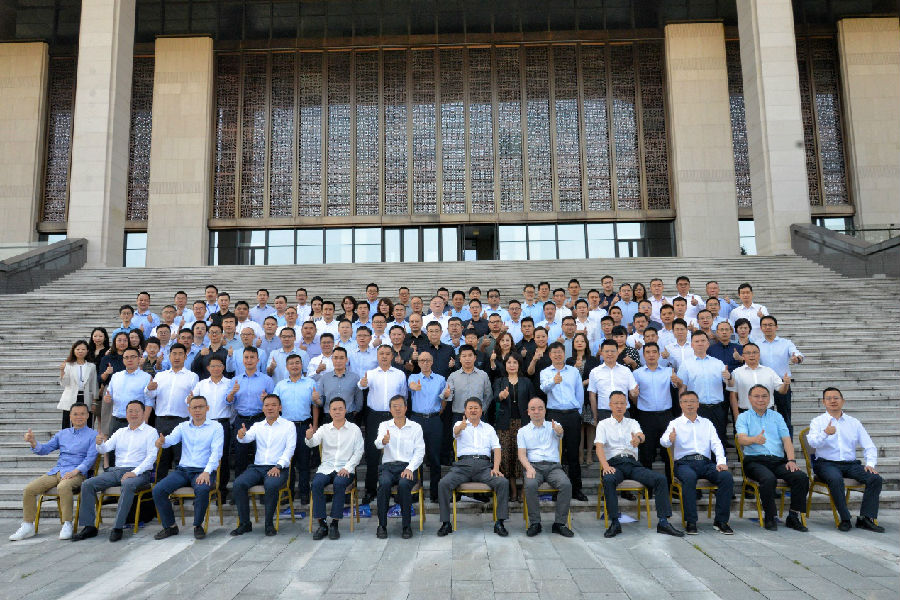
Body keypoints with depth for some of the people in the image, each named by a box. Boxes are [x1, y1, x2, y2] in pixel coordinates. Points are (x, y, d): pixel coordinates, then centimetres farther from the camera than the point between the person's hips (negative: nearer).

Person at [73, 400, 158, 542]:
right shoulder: (120, 432, 22)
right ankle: (88, 526, -9)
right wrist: (100, 443, -14)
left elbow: (151, 456, -6)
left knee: (128, 485, -38)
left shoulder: (150, 432, 5)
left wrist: (135, 472, -18)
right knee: (87, 484, -13)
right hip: (116, 470, 6)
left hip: (139, 472, -6)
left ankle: (118, 528, -32)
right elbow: (104, 449, 11)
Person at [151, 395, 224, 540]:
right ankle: (170, 526, 1)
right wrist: (162, 441, -31)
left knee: (202, 489, -35)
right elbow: (171, 439, -5)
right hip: (183, 469, 4)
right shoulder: (183, 426, 14)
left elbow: (216, 452, -8)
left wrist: (207, 471, -23)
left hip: (203, 471, -4)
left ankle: (198, 525, -10)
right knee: (158, 490, -17)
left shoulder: (216, 427, 3)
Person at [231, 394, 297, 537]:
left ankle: (269, 523, -16)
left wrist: (278, 466, -17)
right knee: (238, 484, -21)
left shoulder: (288, 425, 6)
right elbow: (247, 438, -4)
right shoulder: (257, 426, 17)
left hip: (278, 468, -4)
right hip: (257, 467, 4)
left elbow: (290, 449, -3)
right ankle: (244, 523, -8)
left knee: (271, 485, -34)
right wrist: (242, 435, -29)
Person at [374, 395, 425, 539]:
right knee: (384, 483, -31)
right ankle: (382, 525, -18)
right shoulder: (384, 426, 12)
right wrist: (383, 441, -32)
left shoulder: (415, 427, 10)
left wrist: (410, 468, -13)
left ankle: (406, 525, -18)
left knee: (404, 484, -32)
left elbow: (420, 451, 3)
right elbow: (378, 444, -7)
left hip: (408, 466, -1)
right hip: (388, 465, 1)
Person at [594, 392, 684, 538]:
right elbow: (599, 446, -2)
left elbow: (642, 435, -5)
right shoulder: (603, 424, 12)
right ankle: (614, 523, -27)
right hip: (614, 463, -3)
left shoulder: (632, 423, 18)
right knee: (608, 480, -37)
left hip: (632, 463, 3)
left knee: (660, 479, -21)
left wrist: (638, 438, -33)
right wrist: (605, 465, -22)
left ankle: (663, 522, -17)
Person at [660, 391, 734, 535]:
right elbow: (663, 441, -7)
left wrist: (721, 461, -9)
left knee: (727, 477, -25)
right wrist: (670, 439, -33)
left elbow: (716, 444, 11)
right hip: (684, 462, -3)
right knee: (689, 477, -36)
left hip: (705, 462, 3)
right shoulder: (675, 424, 11)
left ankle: (721, 521, -15)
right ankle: (690, 522, -27)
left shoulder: (707, 423, 21)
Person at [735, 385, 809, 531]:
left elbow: (786, 440, 10)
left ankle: (793, 517, -9)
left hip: (779, 460, 4)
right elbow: (741, 439, -8)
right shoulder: (743, 417, 10)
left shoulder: (776, 416, 21)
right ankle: (769, 518, -16)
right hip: (755, 460, -4)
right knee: (769, 479, -35)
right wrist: (755, 440, -32)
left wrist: (791, 460, -7)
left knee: (802, 477, -23)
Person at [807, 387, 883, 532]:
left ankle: (866, 518, -18)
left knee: (875, 478, -22)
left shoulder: (854, 422, 18)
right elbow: (813, 443, -12)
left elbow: (869, 447, 15)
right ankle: (845, 519, -24)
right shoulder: (818, 421, 7)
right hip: (826, 464, -4)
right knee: (836, 479, -35)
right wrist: (825, 433, -32)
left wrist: (870, 463, -4)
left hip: (851, 464, 4)